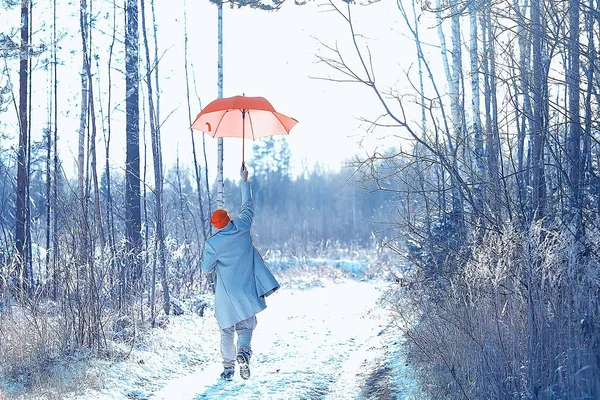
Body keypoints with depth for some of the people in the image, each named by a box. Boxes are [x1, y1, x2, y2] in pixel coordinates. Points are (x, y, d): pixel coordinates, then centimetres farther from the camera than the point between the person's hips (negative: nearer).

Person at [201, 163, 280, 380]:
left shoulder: (212, 243, -13)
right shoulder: (242, 227, -8)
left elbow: (206, 269, -4)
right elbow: (248, 206, 9)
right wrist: (244, 182, 19)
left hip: (226, 296, -1)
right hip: (247, 293, 2)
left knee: (226, 332, 14)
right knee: (246, 328, 11)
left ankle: (228, 367, 10)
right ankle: (244, 352, -18)